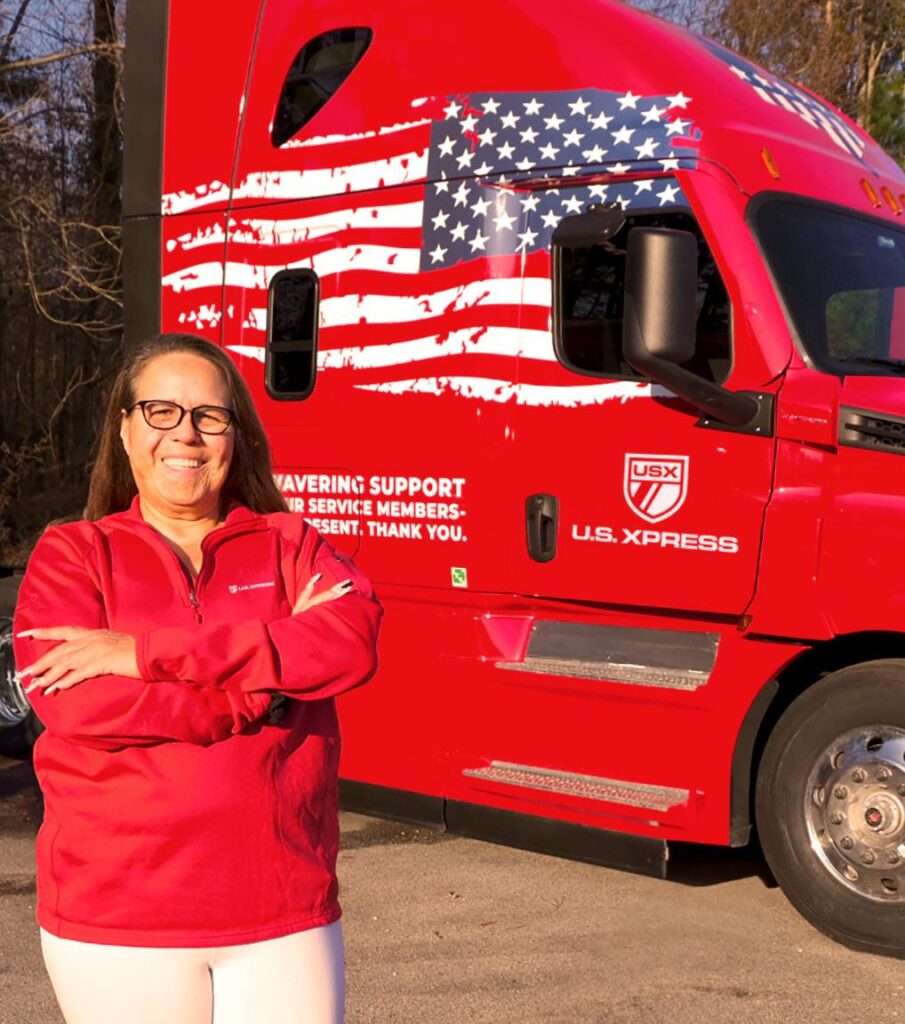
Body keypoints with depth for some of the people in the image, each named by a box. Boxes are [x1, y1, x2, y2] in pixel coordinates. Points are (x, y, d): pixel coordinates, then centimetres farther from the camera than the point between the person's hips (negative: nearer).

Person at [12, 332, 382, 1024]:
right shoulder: (73, 554, 3)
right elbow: (72, 701, -14)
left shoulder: (290, 545, 7)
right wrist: (260, 690, -12)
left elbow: (355, 640, -13)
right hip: (117, 925, -1)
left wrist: (148, 652, -17)